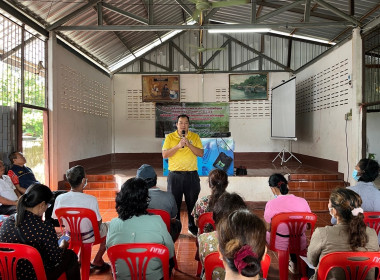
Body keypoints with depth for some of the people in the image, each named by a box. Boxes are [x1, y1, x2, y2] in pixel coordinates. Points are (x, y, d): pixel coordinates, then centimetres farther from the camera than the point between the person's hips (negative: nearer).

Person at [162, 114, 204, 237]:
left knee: (193, 203, 9)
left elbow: (201, 153, -3)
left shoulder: (195, 137, 6)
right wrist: (179, 145, -17)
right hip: (175, 175, -1)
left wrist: (189, 144, -15)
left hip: (191, 175, 1)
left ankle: (193, 228, 27)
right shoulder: (170, 137, 3)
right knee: (174, 203, 7)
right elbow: (164, 154, -6)